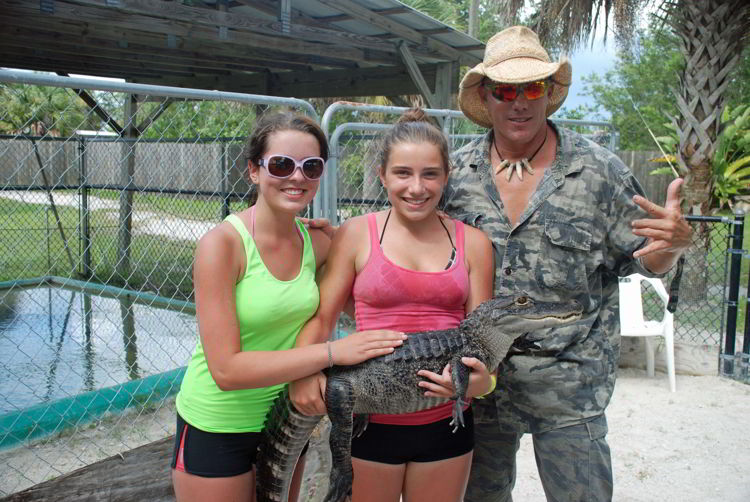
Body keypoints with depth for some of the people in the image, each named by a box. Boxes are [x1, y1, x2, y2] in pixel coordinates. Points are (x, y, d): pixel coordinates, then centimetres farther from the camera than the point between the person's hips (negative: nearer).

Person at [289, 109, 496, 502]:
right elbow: (321, 315, -5)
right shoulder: (356, 234, -4)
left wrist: (482, 379, -17)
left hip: (446, 420, 2)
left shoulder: (472, 244, 1)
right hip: (371, 420, -2)